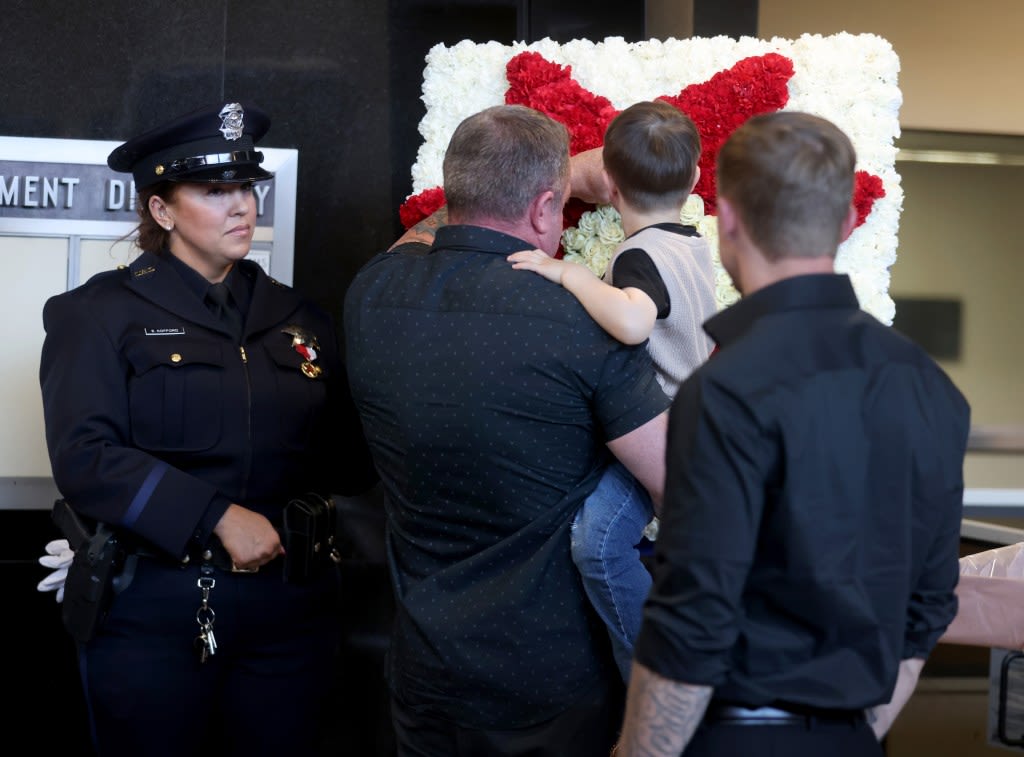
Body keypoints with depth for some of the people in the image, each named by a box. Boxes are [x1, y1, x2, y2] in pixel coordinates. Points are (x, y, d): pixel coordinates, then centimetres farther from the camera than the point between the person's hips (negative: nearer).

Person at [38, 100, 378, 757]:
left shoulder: (297, 319, 13)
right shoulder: (101, 313, 0)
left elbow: (349, 458, 11)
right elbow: (85, 457, -13)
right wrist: (217, 518, -18)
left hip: (289, 609, 4)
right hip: (153, 610, -3)